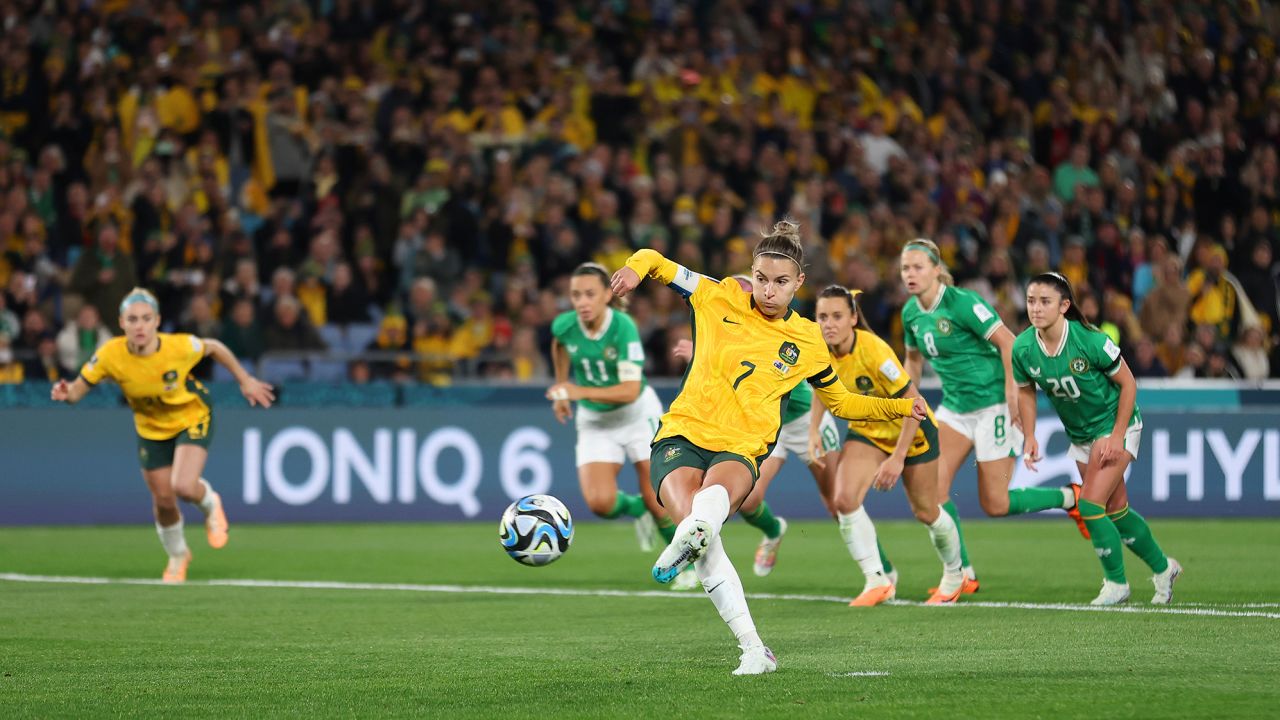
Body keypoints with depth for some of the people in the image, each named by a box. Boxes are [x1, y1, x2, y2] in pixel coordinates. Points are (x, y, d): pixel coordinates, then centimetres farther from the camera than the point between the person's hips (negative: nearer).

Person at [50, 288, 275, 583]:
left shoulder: (179, 347, -31)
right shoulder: (110, 355, -28)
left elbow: (214, 348, -10)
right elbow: (78, 389, -20)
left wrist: (245, 380, 1)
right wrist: (66, 394, -44)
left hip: (192, 417, -2)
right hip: (151, 429, 2)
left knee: (184, 487, -23)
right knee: (163, 501, 8)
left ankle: (210, 504, 16)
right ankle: (177, 556, 40)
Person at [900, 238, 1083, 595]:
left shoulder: (961, 302, -19)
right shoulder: (911, 312, 3)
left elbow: (1007, 341, -18)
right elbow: (913, 358, 19)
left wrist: (1011, 392, -21)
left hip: (991, 402, -7)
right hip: (954, 406, 7)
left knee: (995, 505, -4)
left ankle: (1068, 499, 19)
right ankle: (963, 573, -1)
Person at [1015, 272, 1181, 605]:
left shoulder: (1090, 341, -27)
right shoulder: (1023, 349, -14)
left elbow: (1128, 383, -15)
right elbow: (1025, 390, 5)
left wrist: (1117, 437, -17)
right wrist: (1030, 437, -4)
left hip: (1117, 427, -6)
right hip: (1080, 436, 6)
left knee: (1090, 507, -15)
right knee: (1116, 511, 14)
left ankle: (1116, 583, 4)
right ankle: (1163, 568, 36)